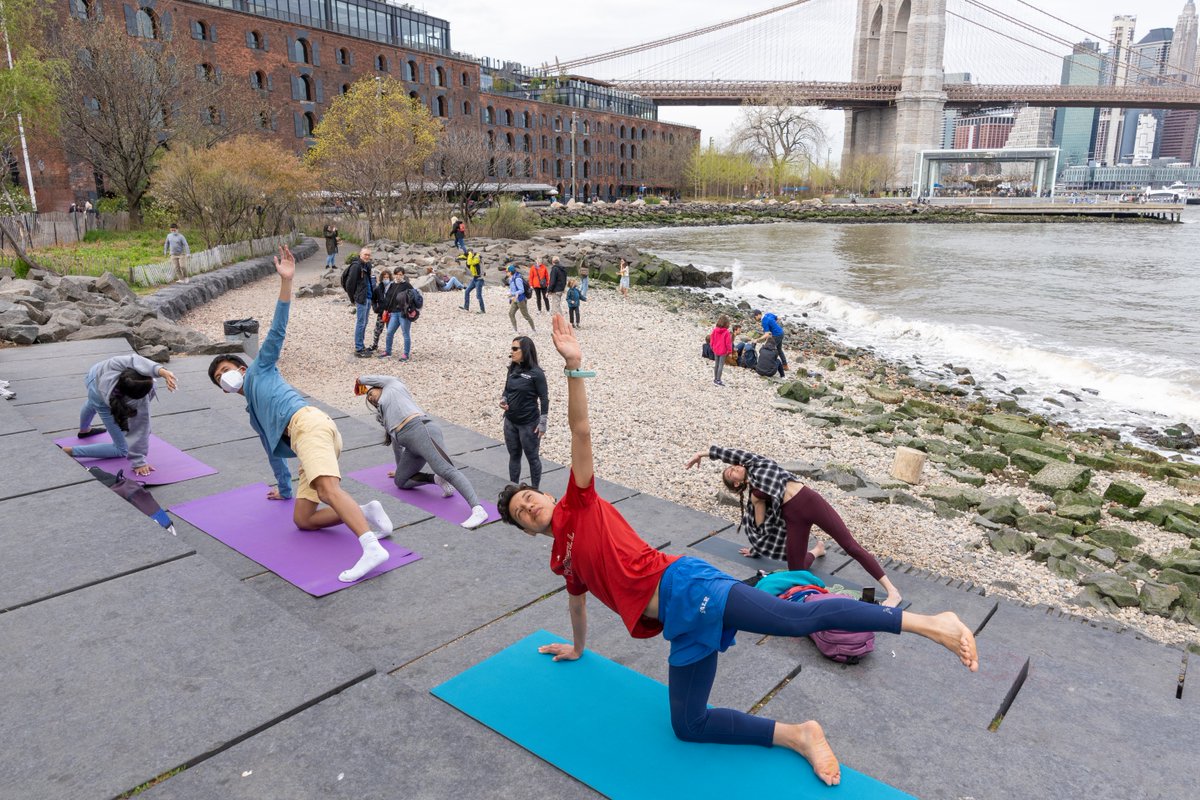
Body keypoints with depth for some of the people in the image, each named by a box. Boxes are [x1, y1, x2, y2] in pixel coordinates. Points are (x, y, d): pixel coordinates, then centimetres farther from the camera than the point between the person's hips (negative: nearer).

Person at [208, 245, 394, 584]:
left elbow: (277, 329, 11)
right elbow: (274, 451, 47)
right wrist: (284, 489, 55)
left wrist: (286, 281, 0)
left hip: (308, 422, -8)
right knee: (303, 520, 1)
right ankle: (367, 513, -14)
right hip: (303, 440, 8)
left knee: (328, 490, -33)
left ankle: (371, 547, -51)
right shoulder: (254, 415, 40)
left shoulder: (260, 369, 23)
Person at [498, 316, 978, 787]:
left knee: (798, 617, -19)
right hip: (680, 622, 8)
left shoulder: (578, 505, 8)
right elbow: (578, 602, 43)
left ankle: (930, 624, -16)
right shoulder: (562, 559, 25)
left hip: (681, 588, -7)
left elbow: (581, 431, -3)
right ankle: (799, 737, 4)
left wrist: (574, 366, -12)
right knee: (687, 725, 2)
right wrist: (576, 648, 58)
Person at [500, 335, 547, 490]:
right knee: (513, 455, 17)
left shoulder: (536, 373, -15)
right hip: (510, 421, 6)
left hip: (529, 423, -6)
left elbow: (544, 398, -12)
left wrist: (542, 422, -14)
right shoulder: (512, 369, 3)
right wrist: (503, 400, -7)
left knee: (532, 457, 8)